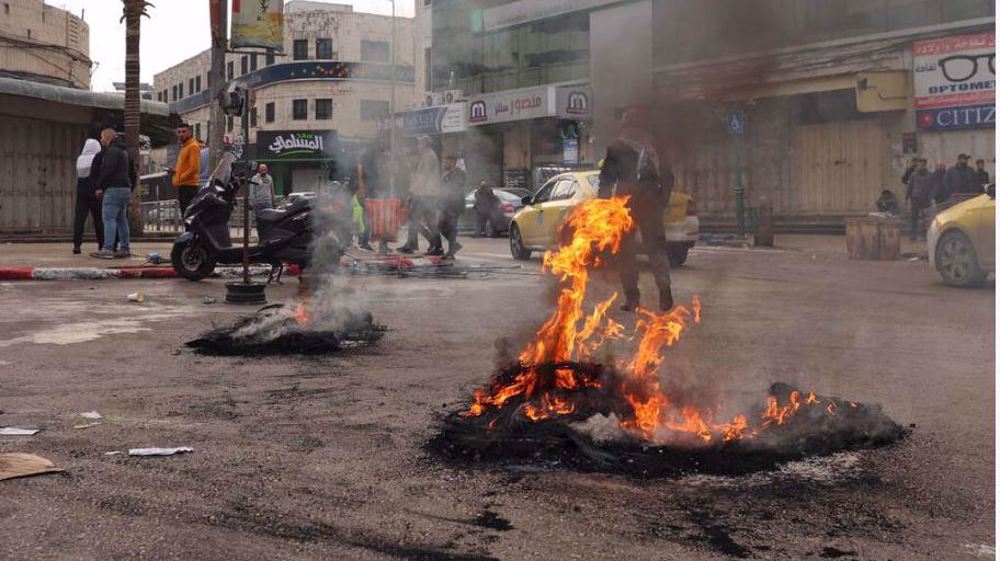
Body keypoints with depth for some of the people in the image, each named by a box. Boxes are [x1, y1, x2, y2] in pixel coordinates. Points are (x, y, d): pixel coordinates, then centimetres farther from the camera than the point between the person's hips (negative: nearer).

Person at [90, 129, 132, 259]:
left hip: (114, 188, -10)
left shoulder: (112, 151, -10)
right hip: (125, 187, 10)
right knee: (122, 219, 12)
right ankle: (124, 248, 13)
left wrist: (100, 187, -14)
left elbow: (108, 171, -19)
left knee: (109, 218, -12)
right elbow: (130, 171, 26)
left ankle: (107, 249, -19)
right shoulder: (123, 152, 23)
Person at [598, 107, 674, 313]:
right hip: (651, 203, 3)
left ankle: (632, 298, 0)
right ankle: (664, 288, -13)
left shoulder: (616, 148, -1)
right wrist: (663, 200, 19)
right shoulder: (654, 147, 9)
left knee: (626, 250, 5)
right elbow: (668, 176, 12)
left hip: (626, 202, -2)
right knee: (656, 247, 9)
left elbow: (606, 178, -4)